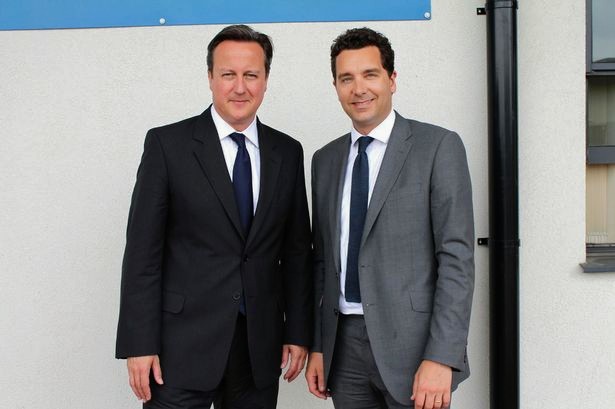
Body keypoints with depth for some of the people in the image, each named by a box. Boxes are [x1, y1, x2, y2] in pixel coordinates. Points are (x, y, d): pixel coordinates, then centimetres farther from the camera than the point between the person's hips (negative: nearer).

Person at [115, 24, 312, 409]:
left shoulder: (288, 152, 6)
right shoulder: (168, 143, -4)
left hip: (261, 345, 3)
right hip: (183, 345, -3)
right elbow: (143, 250, -6)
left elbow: (297, 249, 8)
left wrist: (298, 333, 6)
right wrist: (139, 344, -10)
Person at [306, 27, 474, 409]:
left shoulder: (439, 146, -6)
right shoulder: (325, 160, 10)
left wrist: (441, 357, -16)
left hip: (412, 343, -4)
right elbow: (323, 258, 12)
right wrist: (317, 346, 9)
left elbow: (457, 257, -11)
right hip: (345, 344, 4)